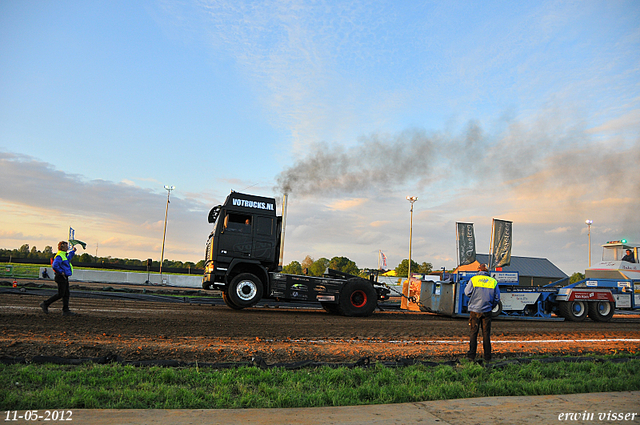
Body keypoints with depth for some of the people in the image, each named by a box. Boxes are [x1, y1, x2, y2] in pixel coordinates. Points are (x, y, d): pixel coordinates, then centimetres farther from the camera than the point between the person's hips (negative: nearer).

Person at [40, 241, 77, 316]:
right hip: (61, 278, -10)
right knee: (60, 294, -7)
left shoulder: (64, 255, 17)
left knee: (66, 294, 6)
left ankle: (66, 310, 7)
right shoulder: (59, 256, -15)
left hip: (65, 278, 10)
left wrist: (73, 251, 44)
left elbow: (68, 258, 43)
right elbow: (54, 266, -28)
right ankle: (45, 304, 6)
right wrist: (61, 272, -20)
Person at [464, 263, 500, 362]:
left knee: (473, 333, 4)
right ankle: (487, 357, 10)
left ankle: (471, 355, 4)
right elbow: (497, 298, 6)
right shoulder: (493, 281, 2)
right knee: (486, 334, 7)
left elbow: (467, 293, -1)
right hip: (487, 311, 2)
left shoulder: (473, 279, -6)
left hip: (474, 310, -2)